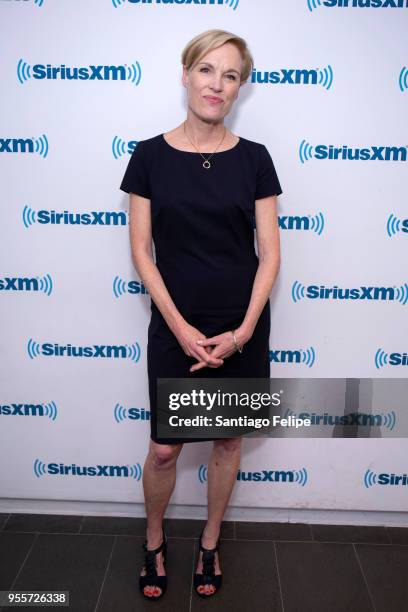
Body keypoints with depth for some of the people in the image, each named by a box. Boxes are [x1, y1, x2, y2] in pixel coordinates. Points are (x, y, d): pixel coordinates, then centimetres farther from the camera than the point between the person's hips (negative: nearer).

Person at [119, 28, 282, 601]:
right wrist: (179, 327, -11)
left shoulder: (254, 158, -1)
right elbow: (142, 251, -4)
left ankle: (210, 543, 38)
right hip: (176, 327, -1)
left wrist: (243, 331, -11)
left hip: (243, 327, 2)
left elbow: (270, 254, -2)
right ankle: (154, 543, 36)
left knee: (229, 439, 14)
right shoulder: (151, 155, -3)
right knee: (164, 448, 7)